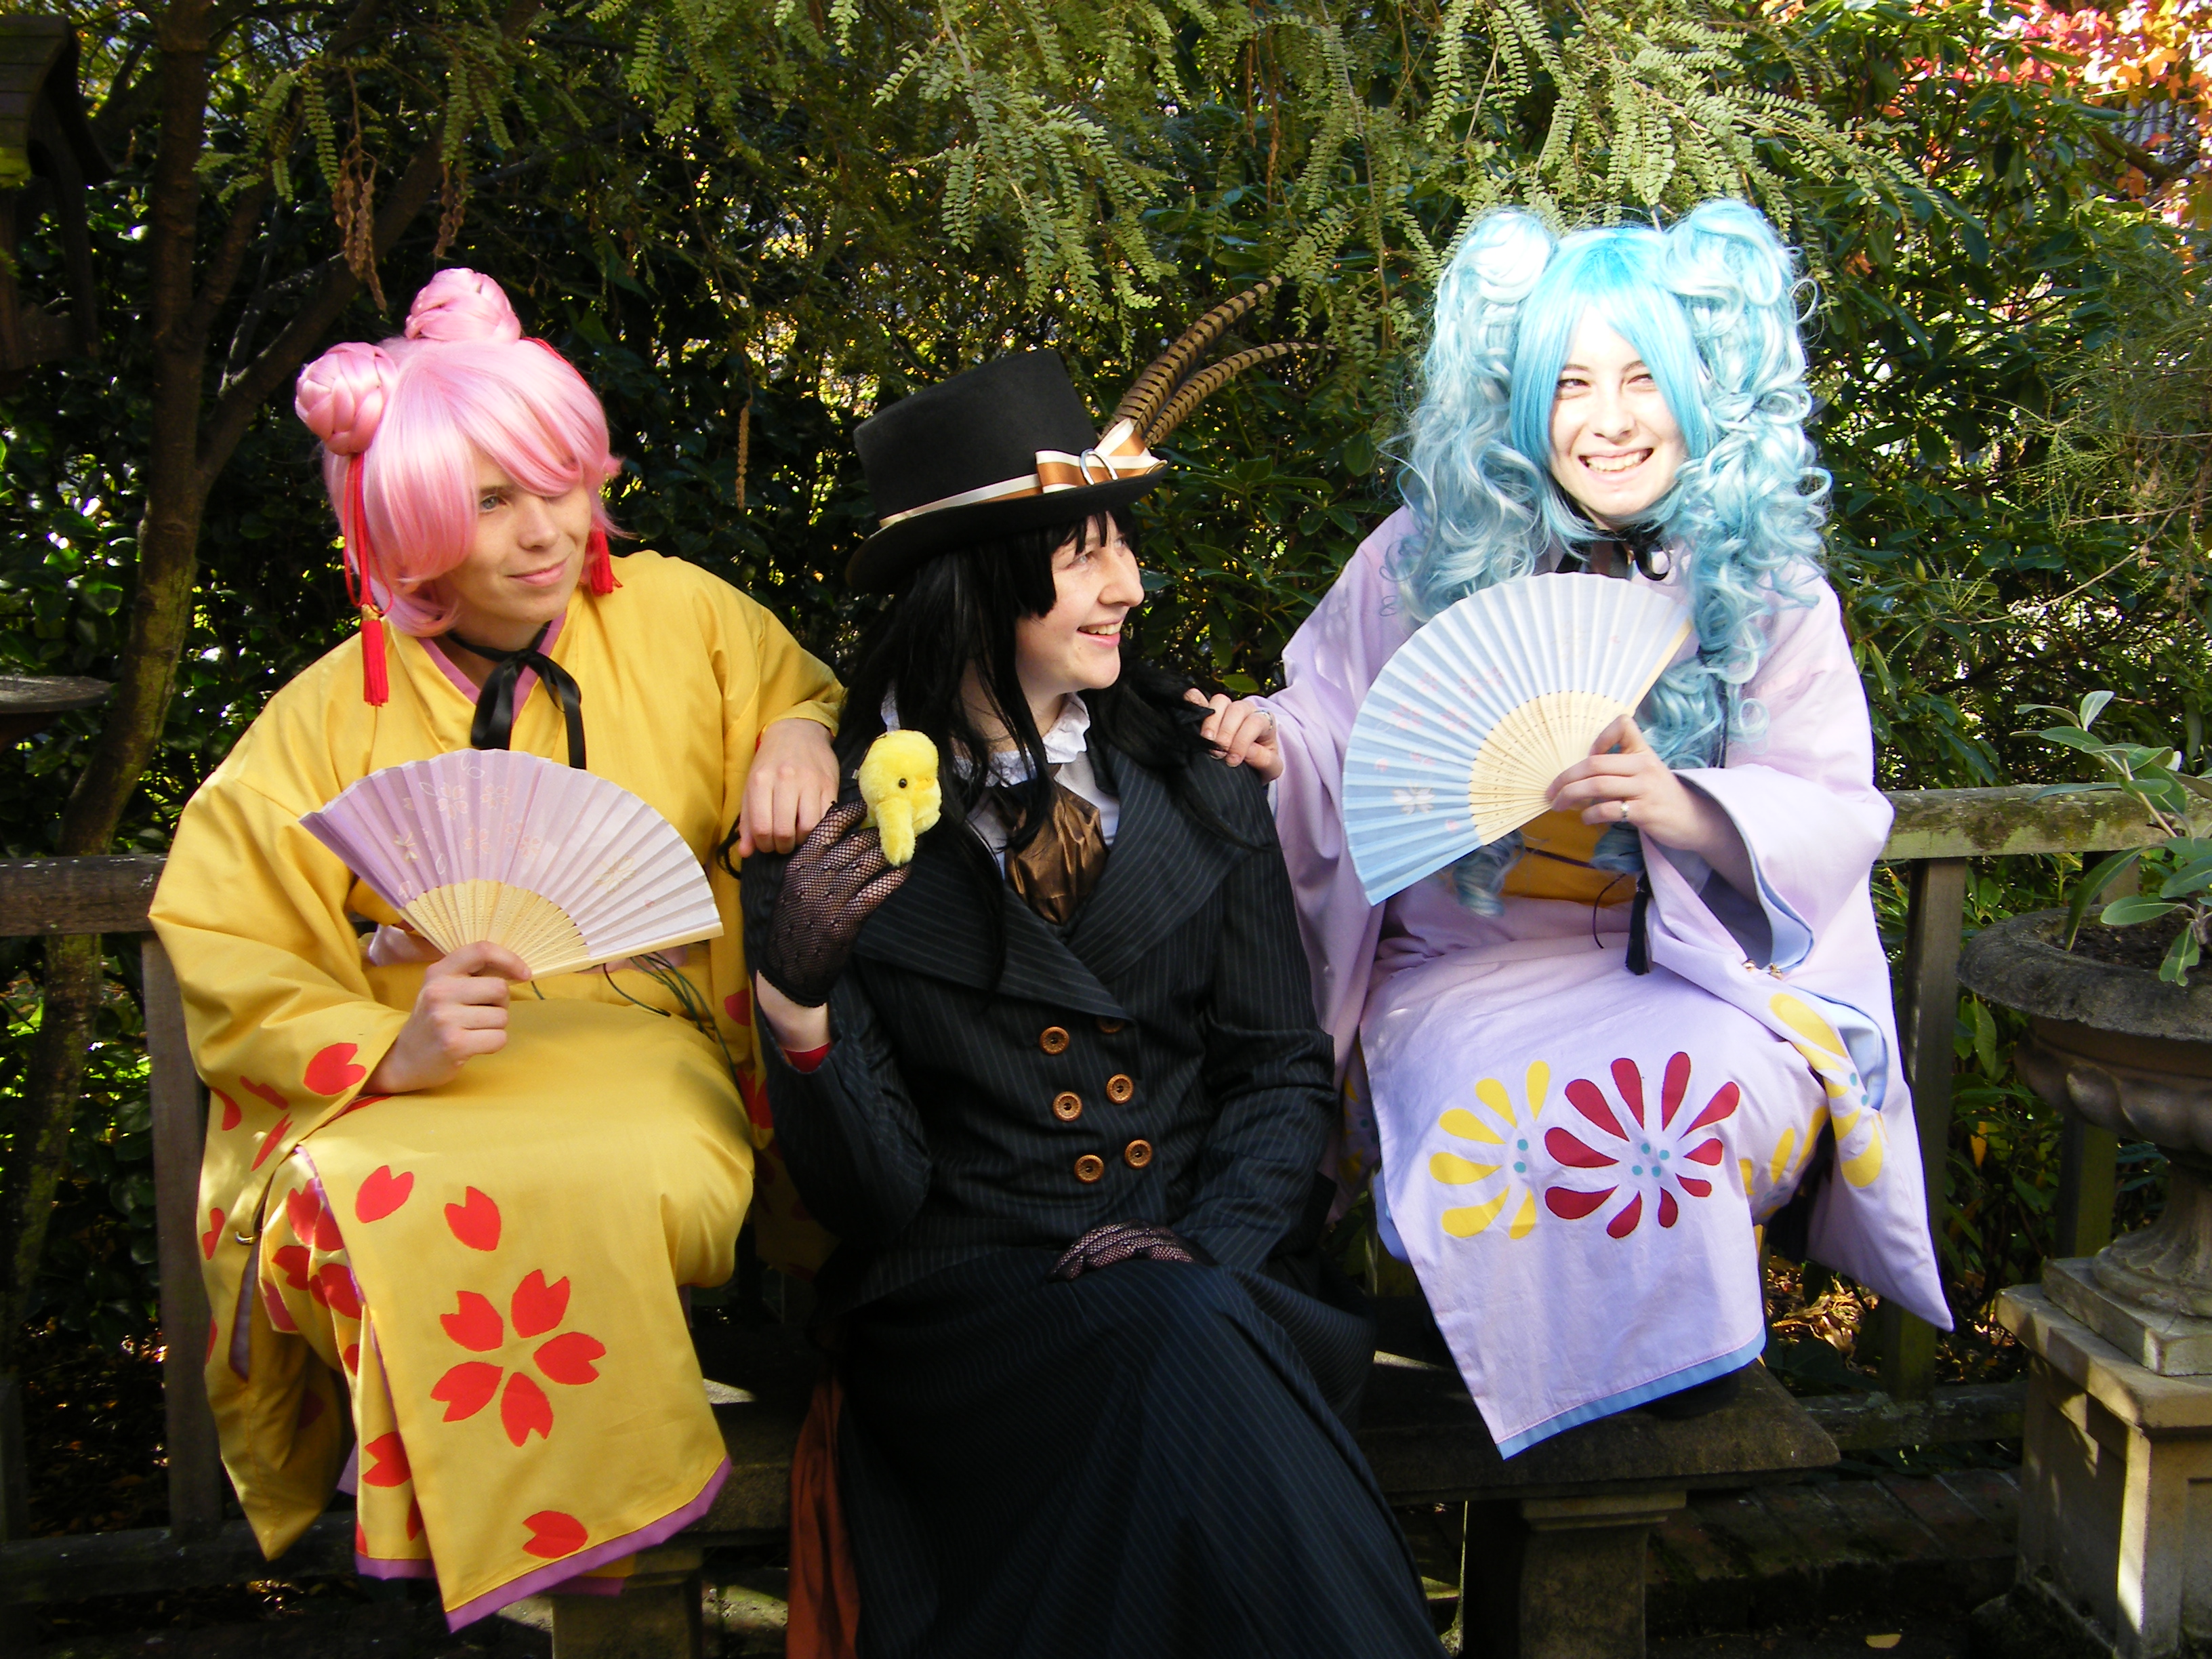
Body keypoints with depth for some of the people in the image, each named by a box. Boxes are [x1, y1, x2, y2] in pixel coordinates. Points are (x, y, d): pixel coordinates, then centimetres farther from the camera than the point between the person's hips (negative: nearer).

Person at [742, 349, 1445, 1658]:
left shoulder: (1199, 791, 9)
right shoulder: (829, 838, -1)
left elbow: (1280, 1069, 9)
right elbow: (869, 1197, -3)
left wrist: (1210, 1242, -10)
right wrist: (800, 1001, -22)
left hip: (1218, 1274, 2)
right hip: (968, 1292, -2)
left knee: (1195, 1325, -31)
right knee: (1180, 1350, -32)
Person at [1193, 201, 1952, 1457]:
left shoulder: (1767, 584, 1)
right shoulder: (1428, 561, 2)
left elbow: (1835, 817, -3)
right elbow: (1339, 734, 10)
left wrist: (1683, 808, -23)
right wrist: (1273, 741, -15)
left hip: (1700, 964, 1)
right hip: (1471, 961, 0)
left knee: (1732, 1098, -32)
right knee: (1496, 1113, -32)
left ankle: (1687, 1344, 2)